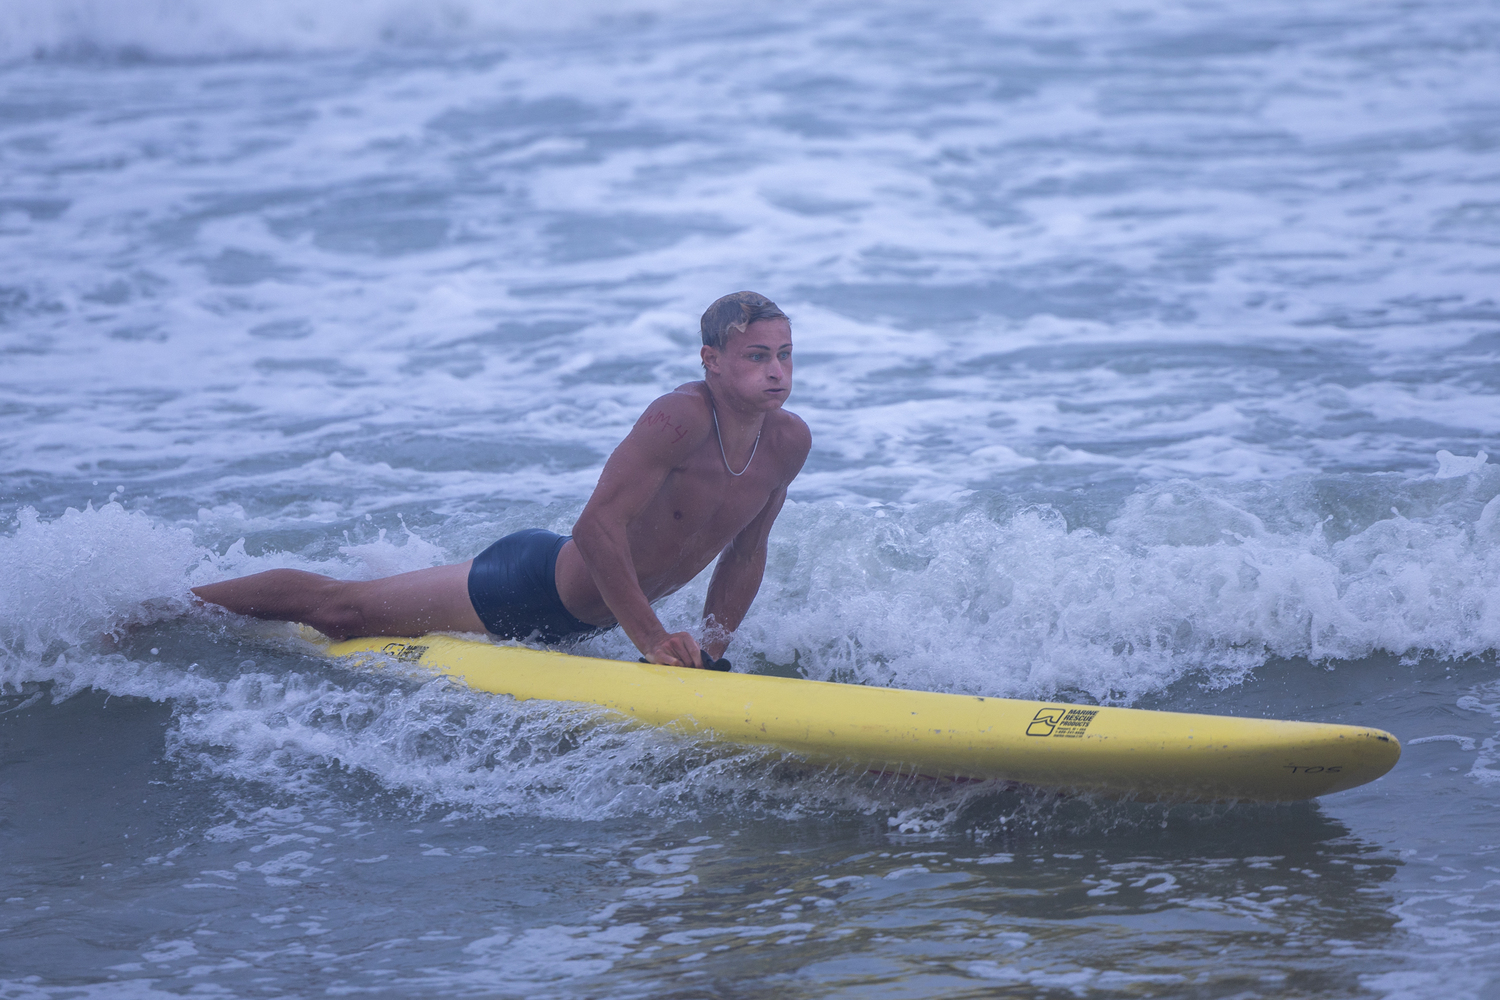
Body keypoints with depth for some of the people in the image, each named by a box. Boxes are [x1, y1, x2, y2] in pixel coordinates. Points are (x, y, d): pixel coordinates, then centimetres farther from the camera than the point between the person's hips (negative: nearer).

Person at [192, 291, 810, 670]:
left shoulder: (789, 443, -8)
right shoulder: (681, 418, -32)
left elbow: (744, 554, 7)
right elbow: (596, 527, -39)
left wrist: (709, 650, 0)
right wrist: (651, 639, -35)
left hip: (587, 620, 7)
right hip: (534, 587, -7)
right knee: (334, 605, 4)